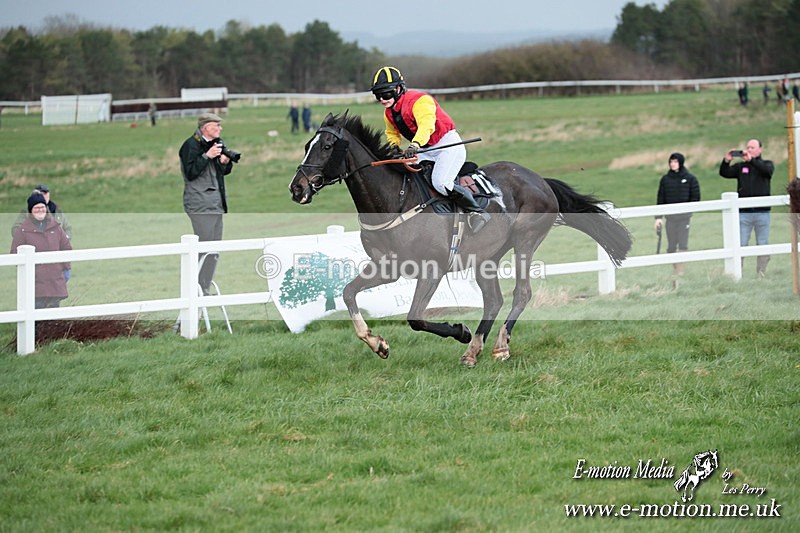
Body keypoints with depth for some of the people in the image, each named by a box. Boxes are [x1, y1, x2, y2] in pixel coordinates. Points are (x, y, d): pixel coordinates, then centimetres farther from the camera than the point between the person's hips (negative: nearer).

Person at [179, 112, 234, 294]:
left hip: (216, 203, 9)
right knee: (205, 249, -11)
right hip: (200, 205, -9)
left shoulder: (216, 143, 16)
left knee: (214, 251, 8)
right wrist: (207, 156, -20)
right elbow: (190, 173, -16)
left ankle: (205, 289, 14)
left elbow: (224, 171, 23)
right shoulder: (191, 145, -8)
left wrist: (225, 162, 1)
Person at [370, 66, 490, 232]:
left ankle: (477, 212, -16)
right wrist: (394, 146, 3)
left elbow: (427, 125, -41)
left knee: (440, 182, -28)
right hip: (426, 152, 9)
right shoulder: (389, 113, 5)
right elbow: (392, 133, 27)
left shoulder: (419, 101, -22)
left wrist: (414, 145, -58)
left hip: (448, 145, -9)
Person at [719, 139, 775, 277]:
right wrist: (726, 161, -17)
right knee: (740, 245, -3)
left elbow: (768, 170, -14)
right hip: (743, 213, 1)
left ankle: (761, 275, 8)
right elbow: (724, 173, 1)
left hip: (762, 212, 0)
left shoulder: (766, 164, 9)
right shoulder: (740, 166, 12)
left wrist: (751, 160, -25)